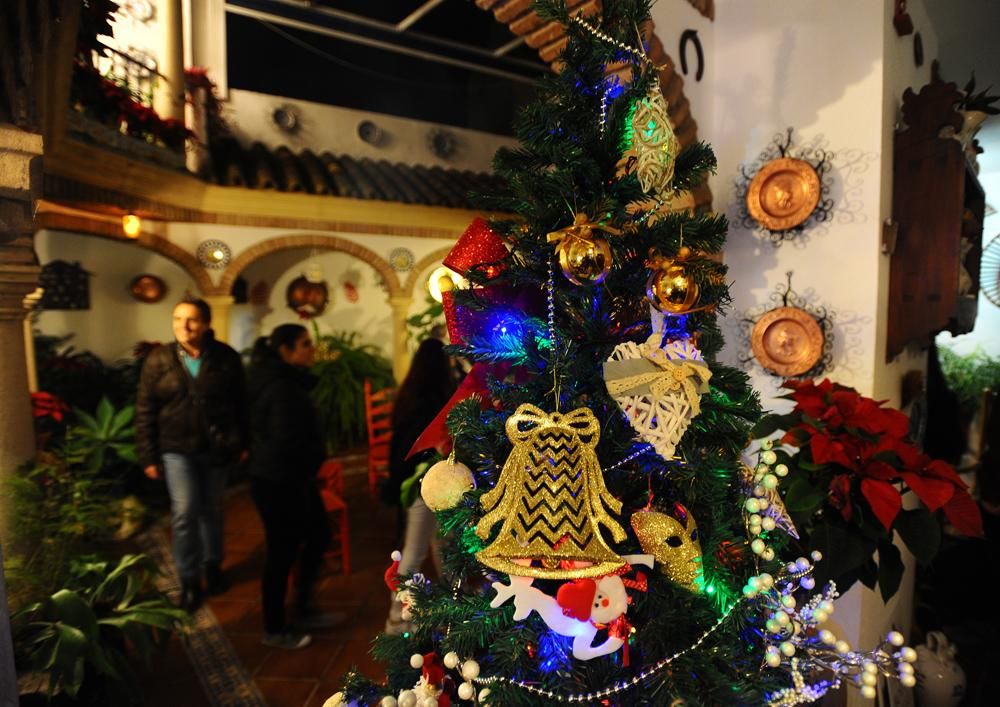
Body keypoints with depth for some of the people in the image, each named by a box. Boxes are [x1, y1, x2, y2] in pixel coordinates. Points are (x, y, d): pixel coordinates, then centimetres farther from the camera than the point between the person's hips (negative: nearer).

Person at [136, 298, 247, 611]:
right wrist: (148, 456, -4)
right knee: (184, 512, -8)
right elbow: (145, 411, -3)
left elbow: (240, 404, 1)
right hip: (177, 448, -1)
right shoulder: (158, 360, -6)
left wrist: (243, 443, 1)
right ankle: (189, 579, 11)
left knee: (212, 510, 15)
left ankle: (212, 565, 36)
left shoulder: (226, 358, -5)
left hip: (216, 449, 1)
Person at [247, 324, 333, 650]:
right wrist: (318, 452, -11)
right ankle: (274, 630, 24)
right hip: (279, 483, -10)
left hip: (292, 478, 10)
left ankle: (304, 608, 35)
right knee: (283, 553, 5)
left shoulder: (283, 379, 8)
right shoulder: (281, 389, -24)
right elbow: (287, 444, -28)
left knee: (318, 535, 19)